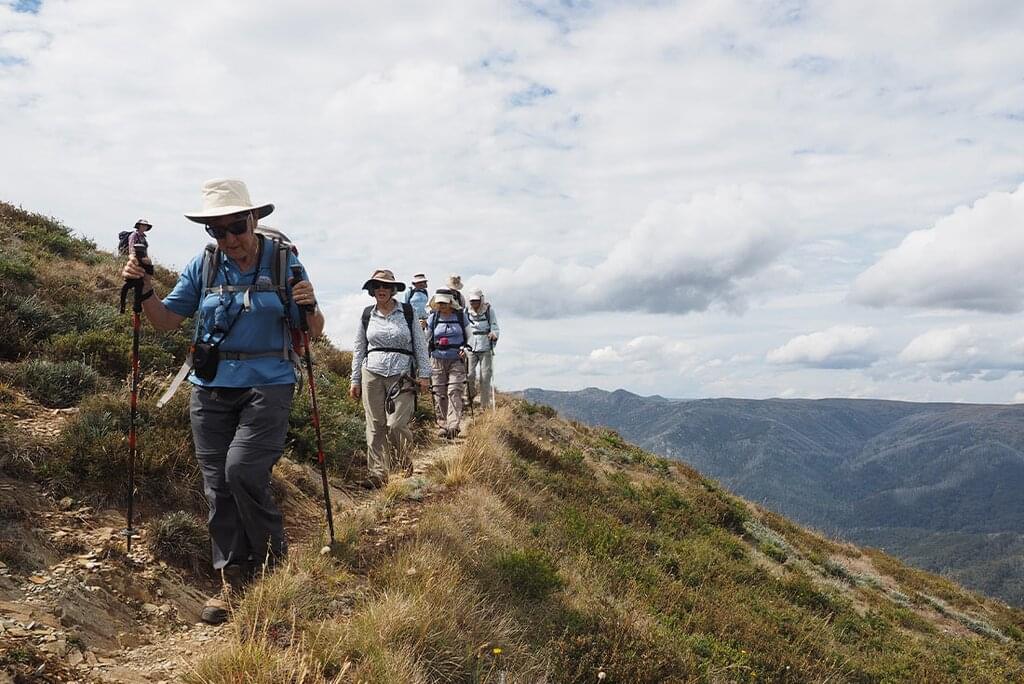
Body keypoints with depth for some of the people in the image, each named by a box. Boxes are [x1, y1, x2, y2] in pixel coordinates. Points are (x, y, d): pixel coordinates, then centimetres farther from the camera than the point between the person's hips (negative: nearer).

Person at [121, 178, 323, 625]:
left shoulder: (282, 262, -2)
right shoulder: (203, 266, 5)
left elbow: (313, 332, 1)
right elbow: (166, 321, 10)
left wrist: (309, 308, -21)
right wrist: (144, 290, -8)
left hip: (267, 383, -4)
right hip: (211, 387, 4)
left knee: (243, 470, -19)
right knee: (218, 486, 4)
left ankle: (274, 559, 4)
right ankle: (234, 581, 15)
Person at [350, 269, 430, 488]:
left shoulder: (407, 313, 5)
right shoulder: (367, 316, 10)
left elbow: (420, 345, 6)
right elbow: (358, 349, 15)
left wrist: (424, 373, 0)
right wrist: (355, 381, 12)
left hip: (401, 376, -2)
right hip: (372, 374, 3)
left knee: (397, 424, -10)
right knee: (375, 425, 1)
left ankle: (405, 462, 17)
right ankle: (377, 472, 7)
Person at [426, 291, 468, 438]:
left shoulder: (460, 317, 2)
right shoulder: (433, 318, 4)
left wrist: (464, 348, -7)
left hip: (456, 361, -2)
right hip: (438, 360, 2)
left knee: (454, 392, -12)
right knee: (439, 394, 1)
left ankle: (453, 426, -19)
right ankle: (443, 425, 12)